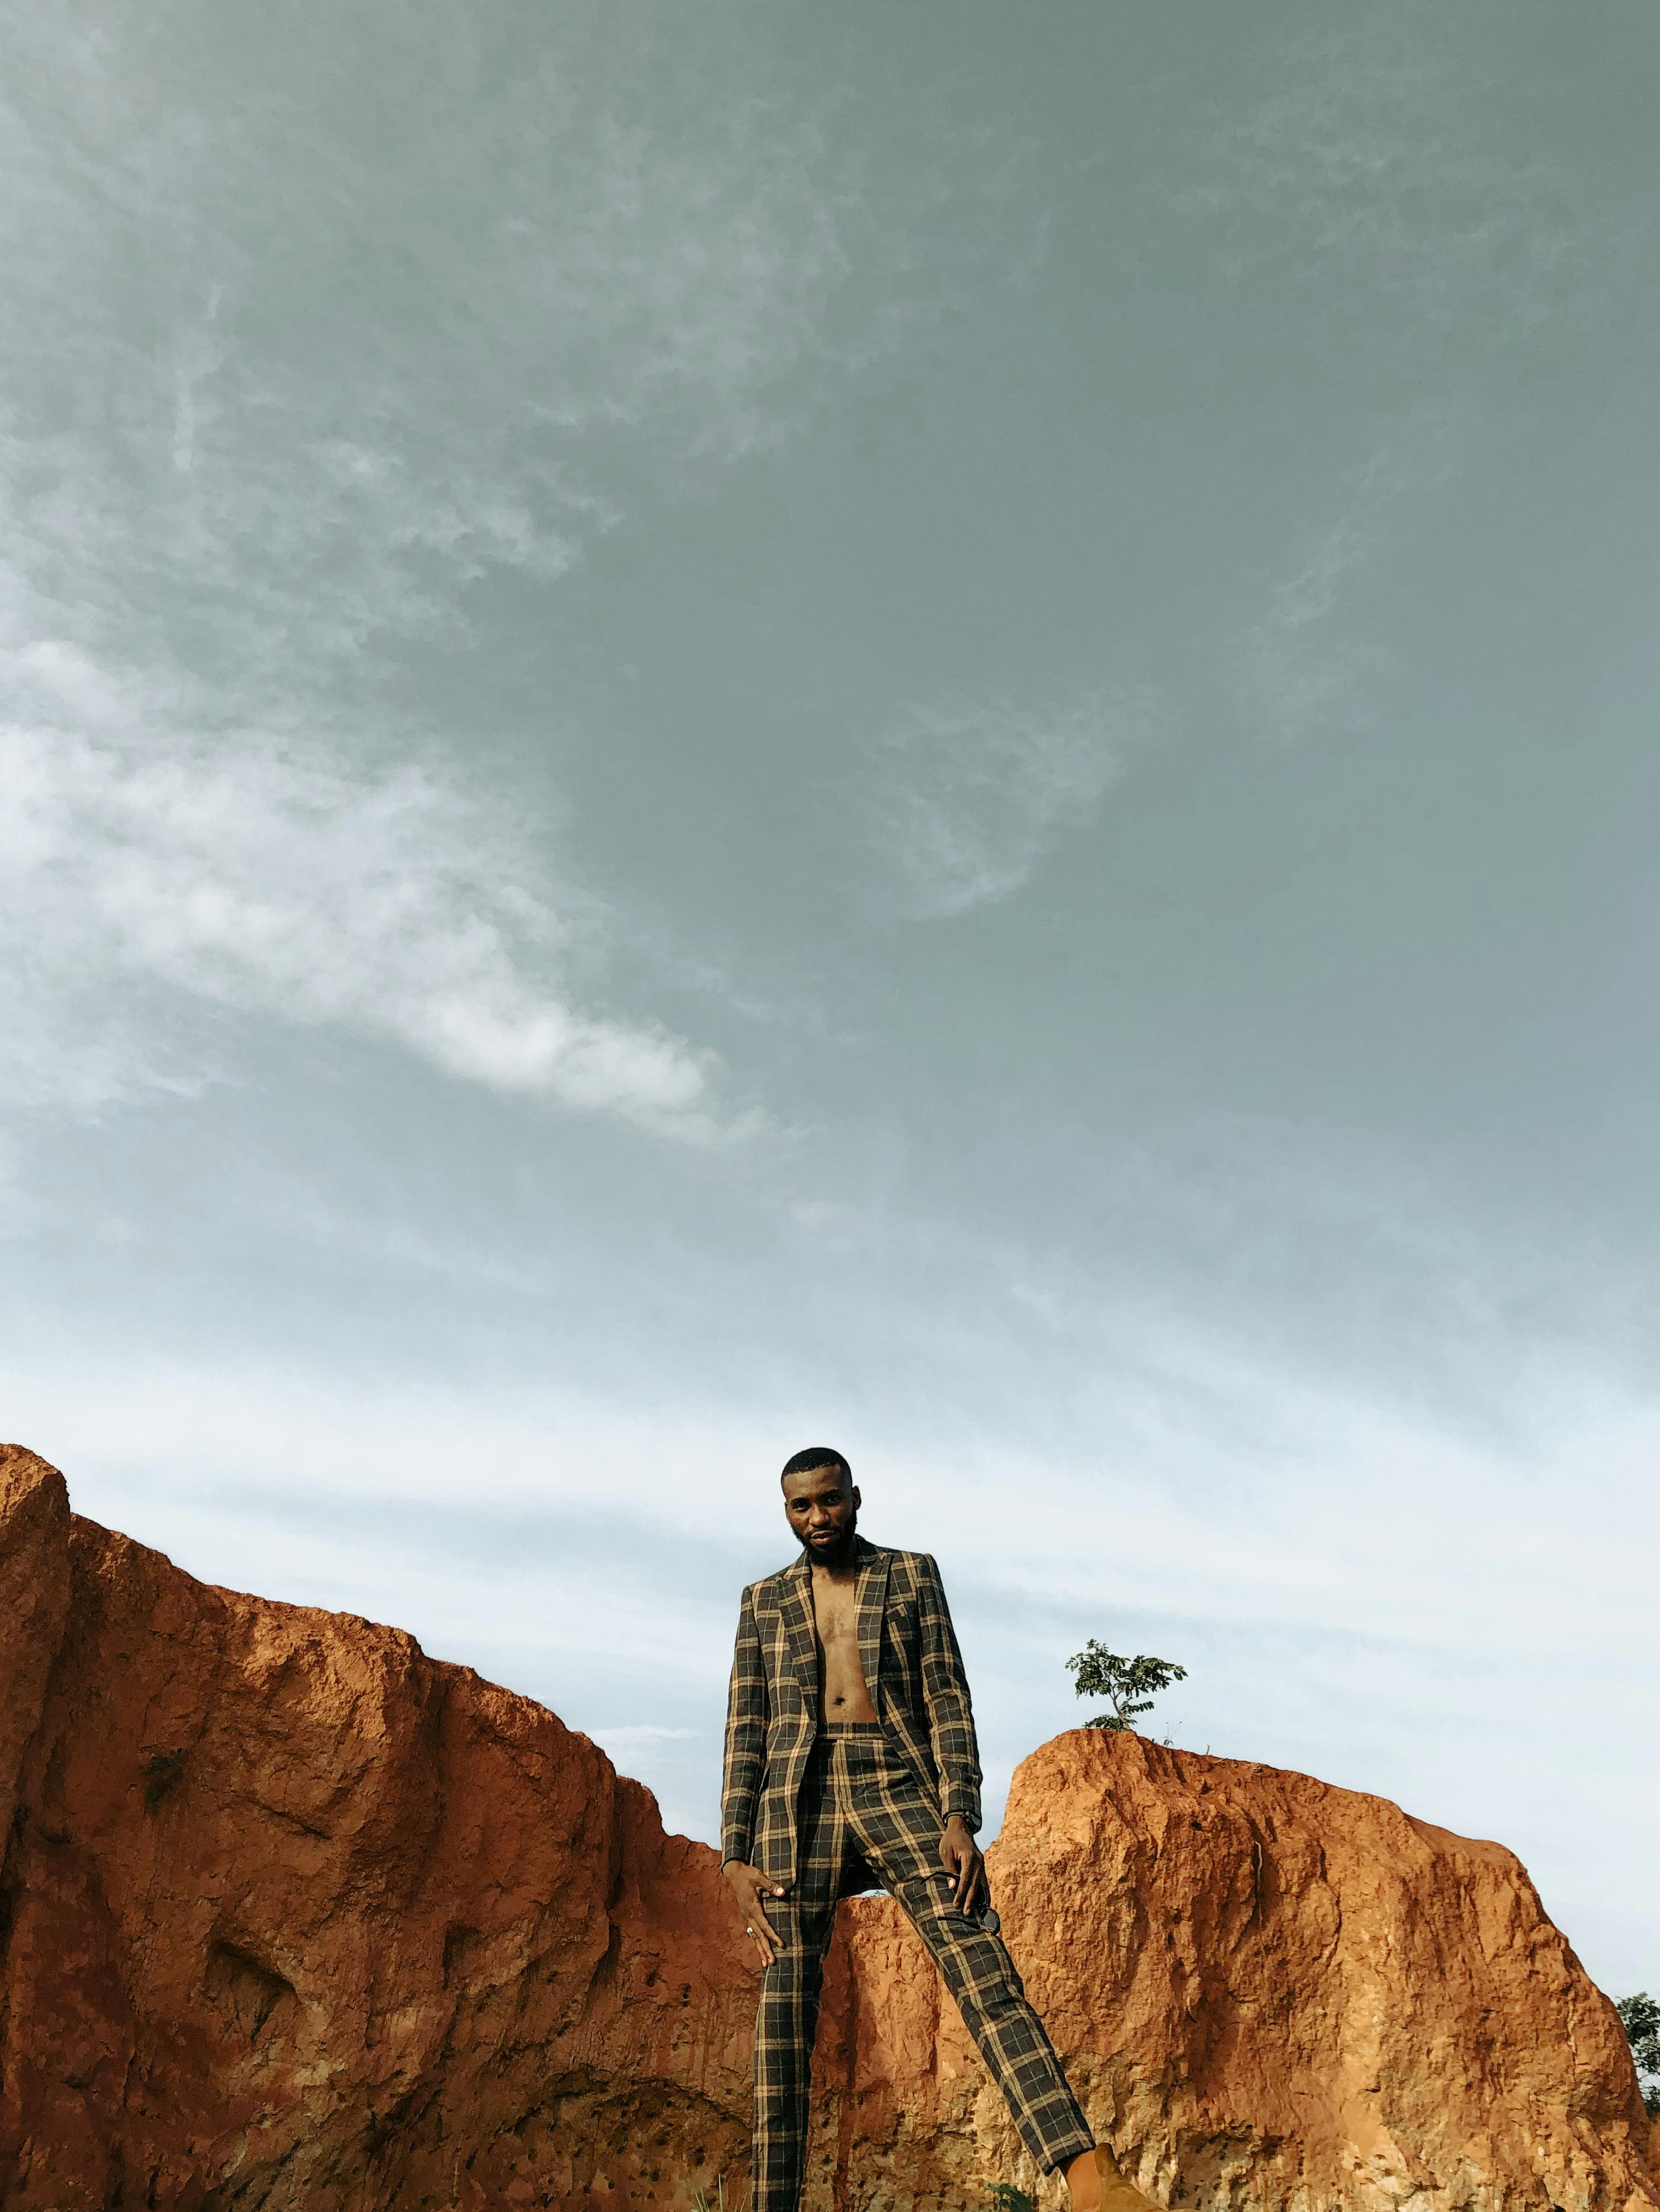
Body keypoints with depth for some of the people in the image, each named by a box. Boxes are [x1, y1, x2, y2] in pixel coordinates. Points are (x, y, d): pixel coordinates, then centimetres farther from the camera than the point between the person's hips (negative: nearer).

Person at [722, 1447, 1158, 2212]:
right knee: (786, 2002, -2)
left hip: (899, 1789, -1)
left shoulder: (911, 1574, 12)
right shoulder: (764, 1601, 15)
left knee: (983, 1971, -15)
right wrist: (735, 1857, 2)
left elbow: (948, 1698, 5)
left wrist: (959, 1817, -9)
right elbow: (744, 1733, 12)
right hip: (798, 1797, 2)